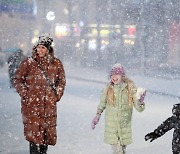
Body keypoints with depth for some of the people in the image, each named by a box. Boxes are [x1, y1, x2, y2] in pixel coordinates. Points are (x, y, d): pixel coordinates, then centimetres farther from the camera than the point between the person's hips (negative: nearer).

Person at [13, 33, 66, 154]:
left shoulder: (56, 64, 5)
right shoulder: (29, 63, -2)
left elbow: (61, 81, 16)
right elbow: (18, 79, 5)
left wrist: (57, 95, 7)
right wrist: (24, 94, -4)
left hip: (49, 104, 3)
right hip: (32, 103, -3)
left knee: (48, 130, 9)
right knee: (33, 130, -9)